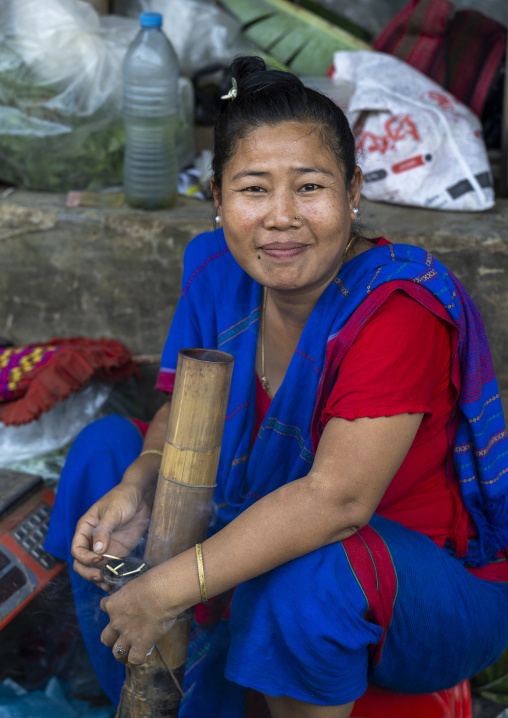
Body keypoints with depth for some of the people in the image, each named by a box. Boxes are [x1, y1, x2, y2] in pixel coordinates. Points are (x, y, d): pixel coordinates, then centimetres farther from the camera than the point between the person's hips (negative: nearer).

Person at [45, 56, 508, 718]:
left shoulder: (396, 312, -29)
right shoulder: (217, 271, -6)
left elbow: (338, 497, -36)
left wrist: (168, 588, -35)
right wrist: (138, 489, -23)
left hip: (441, 593, -7)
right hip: (268, 540, 7)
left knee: (309, 573, -40)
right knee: (106, 448, 0)